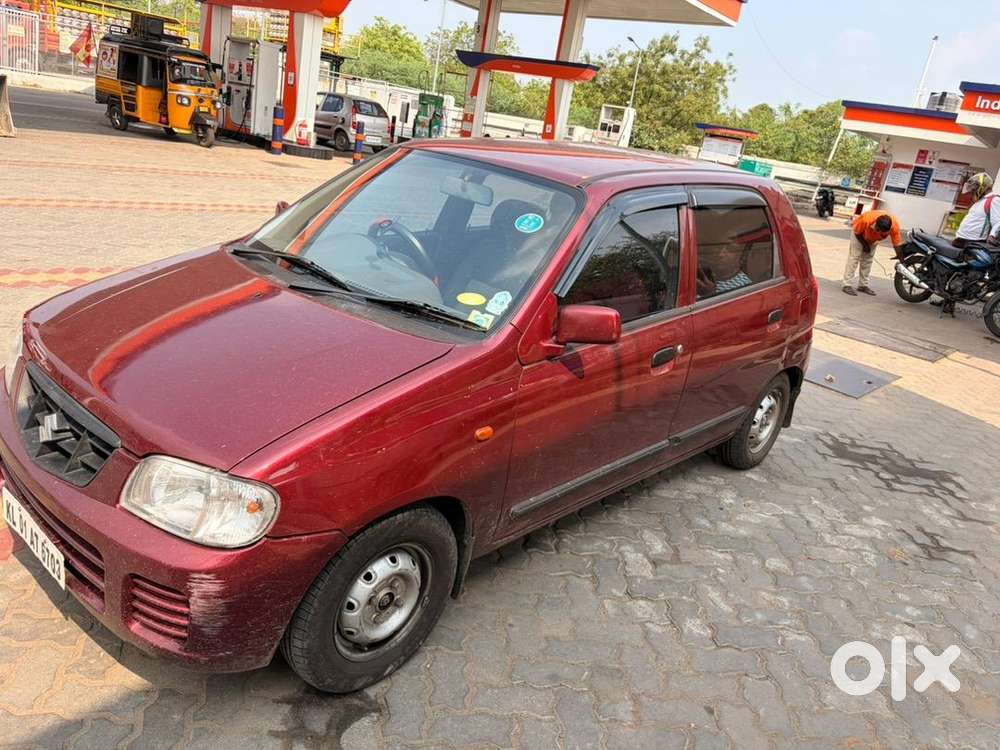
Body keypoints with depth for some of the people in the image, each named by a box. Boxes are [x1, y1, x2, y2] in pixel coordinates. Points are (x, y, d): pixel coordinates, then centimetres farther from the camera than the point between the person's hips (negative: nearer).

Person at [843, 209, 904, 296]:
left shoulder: (894, 225, -35)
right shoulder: (866, 219, -43)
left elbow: (897, 244, -30)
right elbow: (857, 232, -22)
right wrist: (865, 245, -14)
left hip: (873, 239, 4)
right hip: (859, 235, -3)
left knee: (868, 260, 6)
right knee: (854, 257, -10)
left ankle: (863, 285, 14)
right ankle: (847, 285, -11)